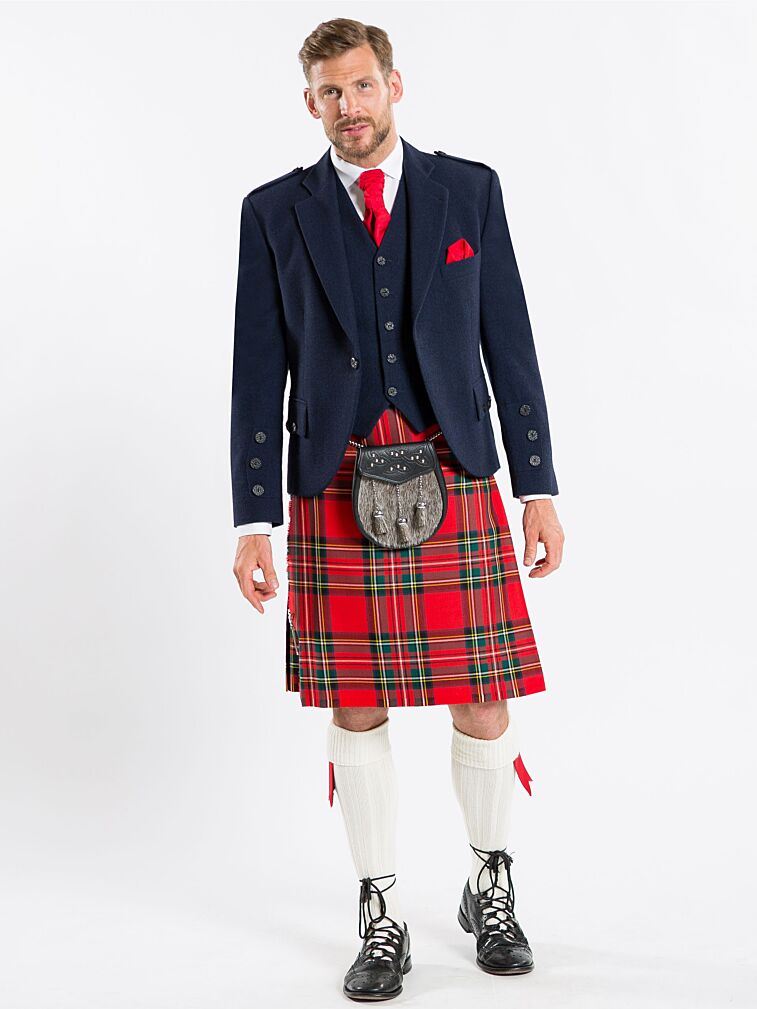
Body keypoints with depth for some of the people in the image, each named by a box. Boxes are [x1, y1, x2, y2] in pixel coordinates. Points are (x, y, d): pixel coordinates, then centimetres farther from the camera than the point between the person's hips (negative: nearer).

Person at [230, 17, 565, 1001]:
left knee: (483, 702, 4)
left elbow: (510, 344, 7)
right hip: (334, 492, 0)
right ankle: (383, 920, 20)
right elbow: (259, 374, 4)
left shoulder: (469, 189, 7)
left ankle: (491, 888, 28)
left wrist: (540, 488, 2)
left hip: (456, 483, 0)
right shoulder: (275, 211, 6)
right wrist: (255, 520, -2)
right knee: (356, 708, 5)